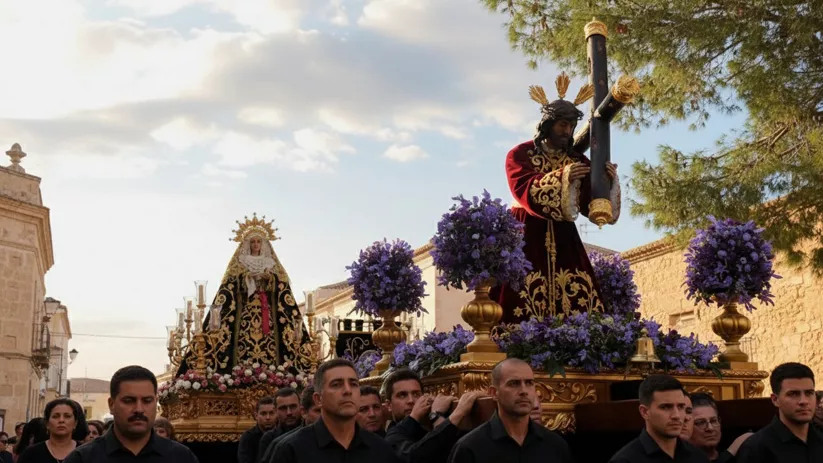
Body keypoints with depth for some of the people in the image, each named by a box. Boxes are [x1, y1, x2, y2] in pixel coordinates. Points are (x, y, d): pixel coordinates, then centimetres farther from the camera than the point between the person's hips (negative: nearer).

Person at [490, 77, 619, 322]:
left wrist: (608, 181, -15)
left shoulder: (577, 161, 11)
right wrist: (562, 176, -25)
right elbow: (524, 190, -16)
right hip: (527, 236, -4)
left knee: (579, 300, -8)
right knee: (526, 298, -15)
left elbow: (590, 204, 3)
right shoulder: (520, 154, 1)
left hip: (563, 237, 4)